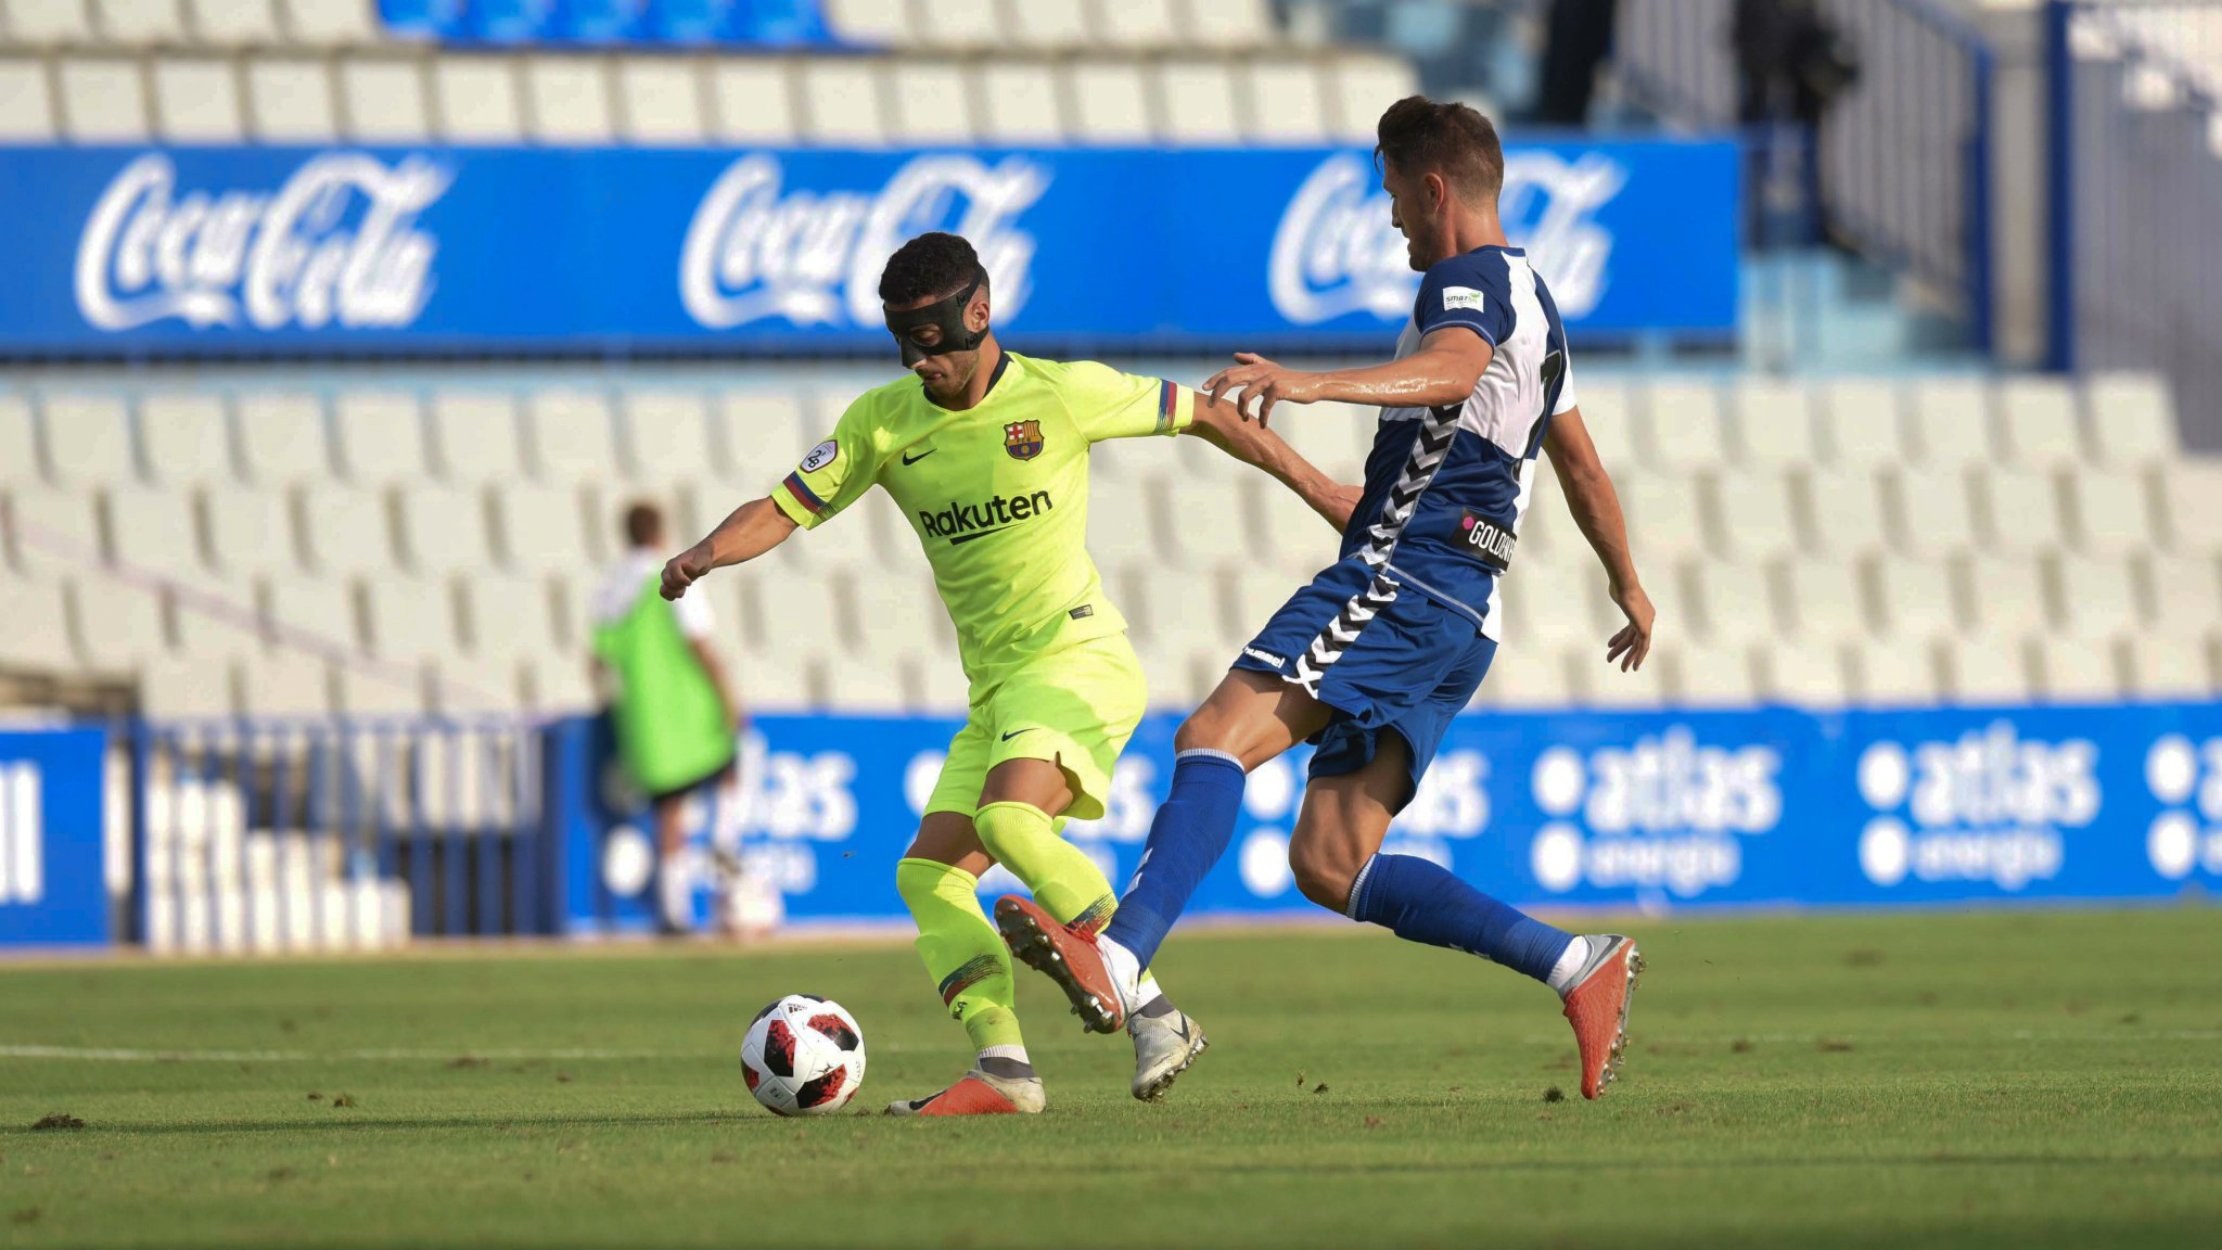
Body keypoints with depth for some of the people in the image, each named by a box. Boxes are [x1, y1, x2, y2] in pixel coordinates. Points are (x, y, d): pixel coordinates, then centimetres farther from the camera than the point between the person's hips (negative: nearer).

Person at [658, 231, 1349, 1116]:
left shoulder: (1061, 393, -6)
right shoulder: (884, 422, 6)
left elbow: (1204, 416, 5)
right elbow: (783, 509, 4)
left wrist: (1320, 490, 8)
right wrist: (704, 553, -17)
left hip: (1076, 656, -7)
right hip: (994, 685, 7)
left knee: (1009, 818, -30)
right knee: (929, 873, -4)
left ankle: (1152, 1013, -25)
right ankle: (1002, 1066, -11)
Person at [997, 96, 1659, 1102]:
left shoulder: (1472, 277, -4)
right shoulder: (1533, 303, 27)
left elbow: (1452, 371, -29)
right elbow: (1582, 465, 40)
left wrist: (1312, 385, -44)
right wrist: (1627, 585, 54)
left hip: (1401, 578, -10)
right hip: (1464, 615, 10)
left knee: (1216, 738, -23)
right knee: (1327, 863, 5)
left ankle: (1118, 961, -42)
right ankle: (1579, 966, 2)